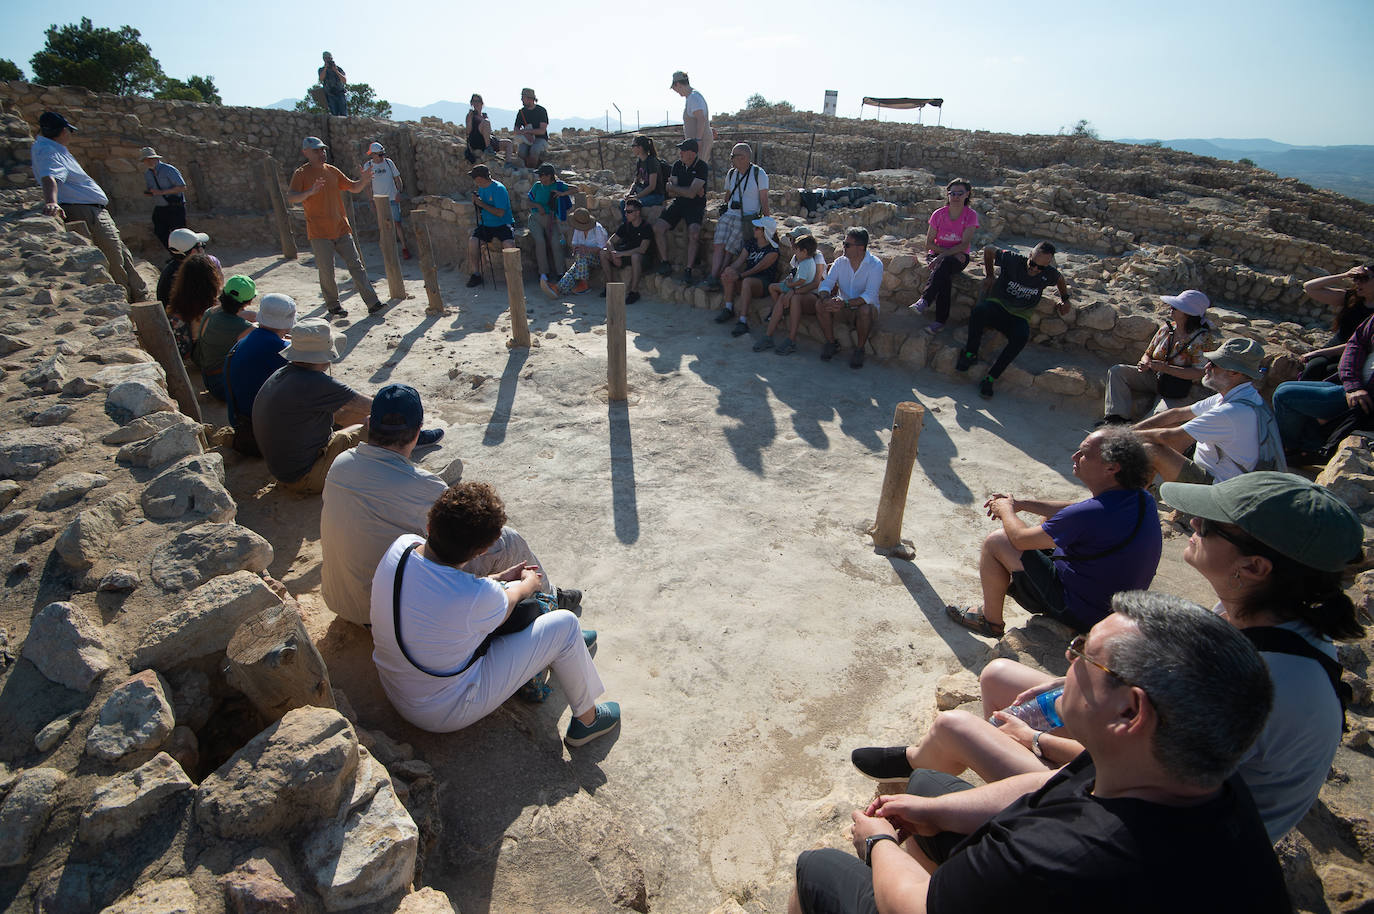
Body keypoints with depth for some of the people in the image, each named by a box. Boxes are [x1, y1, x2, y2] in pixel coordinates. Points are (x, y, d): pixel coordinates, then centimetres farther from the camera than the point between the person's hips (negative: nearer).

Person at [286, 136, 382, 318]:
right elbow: (290, 198, -14)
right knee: (326, 271, 0)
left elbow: (354, 188, 18)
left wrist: (363, 180, -4)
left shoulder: (332, 171, 13)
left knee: (356, 265, -2)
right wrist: (310, 191, -32)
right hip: (319, 233, -4)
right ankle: (333, 305, 14)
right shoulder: (302, 173, -2)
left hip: (341, 228, 4)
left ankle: (373, 303, -5)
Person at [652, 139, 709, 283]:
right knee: (658, 226, -13)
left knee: (693, 232, -31)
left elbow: (691, 193, -19)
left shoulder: (701, 167, -11)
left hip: (696, 205, -5)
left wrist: (673, 188, -7)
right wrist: (687, 191, -12)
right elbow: (672, 192, 3)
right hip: (679, 203, 6)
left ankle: (688, 269, -19)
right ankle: (665, 263, -2)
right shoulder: (677, 165, 7)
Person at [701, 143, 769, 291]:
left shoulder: (759, 174, -2)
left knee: (730, 249, -17)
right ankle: (713, 278, -22)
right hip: (729, 215, 5)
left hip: (748, 218, -5)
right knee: (718, 244, -16)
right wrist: (725, 207, 17)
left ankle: (717, 278, -12)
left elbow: (764, 200, -4)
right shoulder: (731, 174, 15)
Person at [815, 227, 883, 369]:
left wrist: (845, 303, -41)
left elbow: (870, 295, -26)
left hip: (863, 308, -4)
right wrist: (825, 298, -33)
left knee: (865, 309, -39)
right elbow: (825, 284, -8)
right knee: (820, 303, -22)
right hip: (844, 309, 4)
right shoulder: (840, 262, 0)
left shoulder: (875, 265, -14)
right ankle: (831, 343, -5)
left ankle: (859, 349, -15)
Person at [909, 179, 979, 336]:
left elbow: (964, 245, -13)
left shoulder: (971, 215, -5)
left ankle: (924, 301, -47)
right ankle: (940, 320, -40)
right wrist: (953, 252, -12)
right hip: (937, 254, 1)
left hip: (958, 257, -1)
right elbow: (929, 243, -1)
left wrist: (944, 255, -27)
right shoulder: (939, 214, -2)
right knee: (945, 277, -34)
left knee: (945, 263, -38)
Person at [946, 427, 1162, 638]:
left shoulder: (1091, 515, -34)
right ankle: (1010, 581, 41)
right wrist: (1021, 503, 11)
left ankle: (991, 621, 13)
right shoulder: (1142, 498, -7)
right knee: (1051, 522, 23)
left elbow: (1020, 539, -21)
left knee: (996, 541, -7)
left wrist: (1006, 510, 0)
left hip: (1078, 613, -9)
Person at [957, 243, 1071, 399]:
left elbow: (1060, 278, 25)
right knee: (979, 309, -39)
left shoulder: (1048, 275, -1)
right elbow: (988, 250, 5)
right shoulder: (1013, 260, -10)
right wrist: (989, 275, 6)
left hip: (1018, 317, 1)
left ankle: (991, 378, -28)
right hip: (996, 306, -1)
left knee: (1022, 337, -35)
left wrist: (1065, 299, 27)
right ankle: (971, 353, -16)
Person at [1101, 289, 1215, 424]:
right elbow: (1148, 353, 11)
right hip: (1155, 378, 6)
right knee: (1116, 371, -14)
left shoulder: (1202, 338, -13)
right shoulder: (1167, 327, 3)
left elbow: (1198, 373, -20)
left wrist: (1165, 368, -26)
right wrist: (1145, 363, -14)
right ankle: (1118, 416, -23)